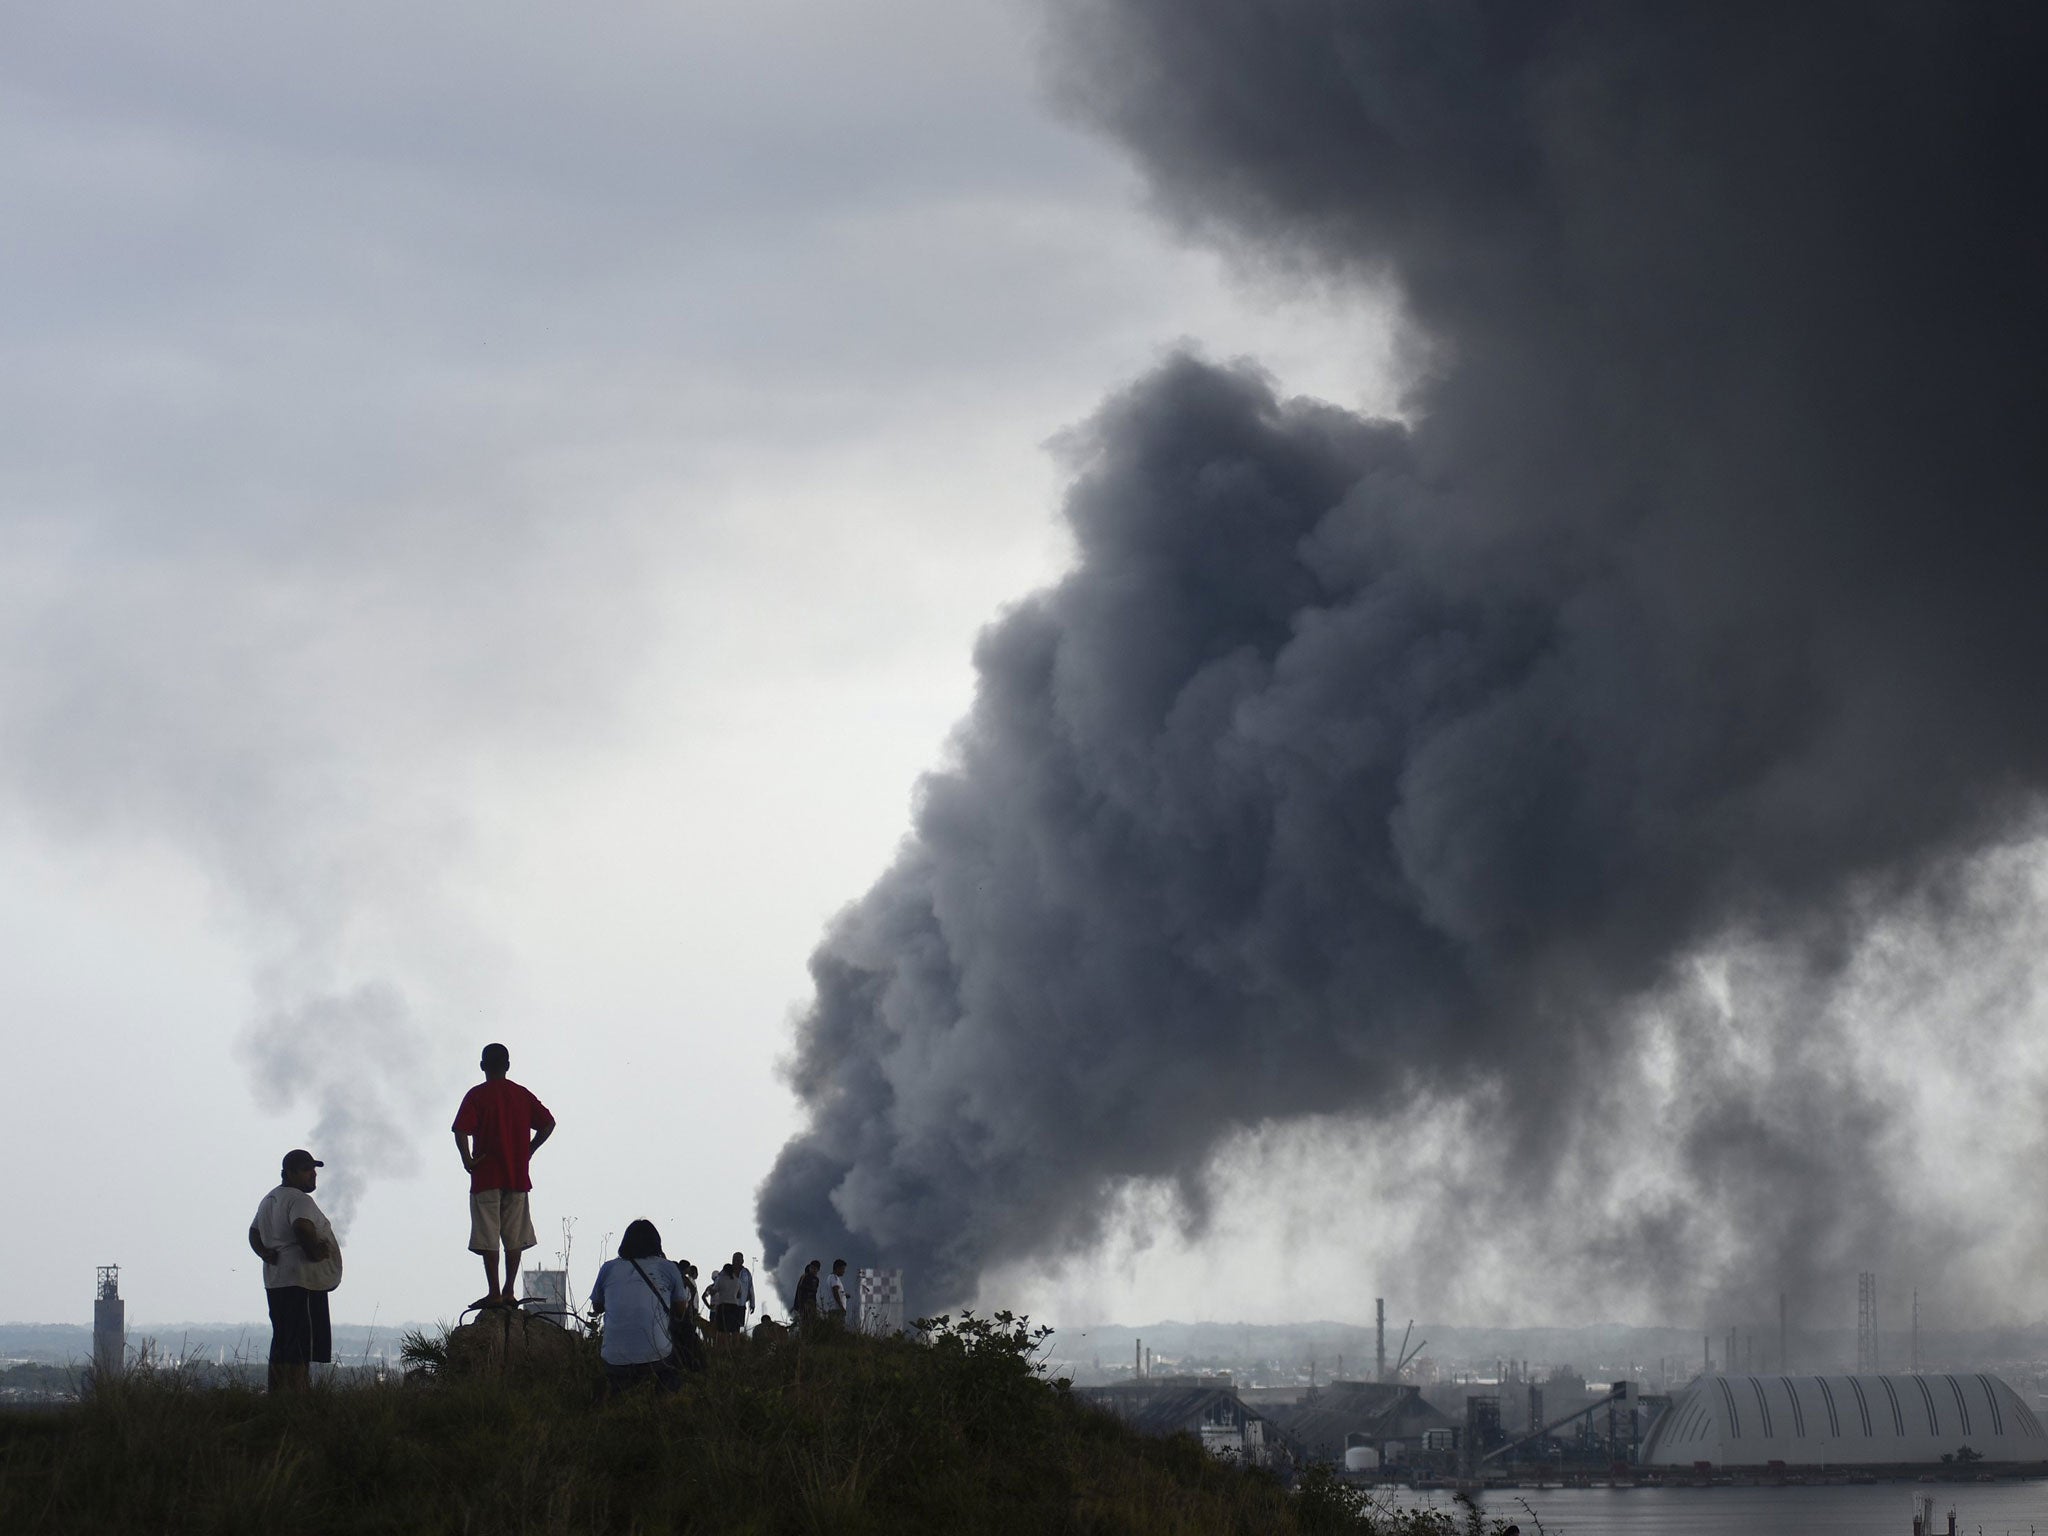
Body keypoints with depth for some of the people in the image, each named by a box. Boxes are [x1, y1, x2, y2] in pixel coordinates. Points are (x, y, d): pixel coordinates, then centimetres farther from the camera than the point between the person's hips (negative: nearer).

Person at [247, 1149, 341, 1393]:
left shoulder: (269, 1199, 20)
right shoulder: (299, 1199, -12)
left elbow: (254, 1233, 25)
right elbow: (302, 1227, -30)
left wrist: (265, 1253, 9)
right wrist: (313, 1251, -16)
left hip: (274, 1281, 10)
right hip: (302, 1281, -10)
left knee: (281, 1345, 13)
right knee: (301, 1345, -11)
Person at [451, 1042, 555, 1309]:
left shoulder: (477, 1096, -5)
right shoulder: (522, 1095, 8)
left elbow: (461, 1130, -17)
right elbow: (548, 1123, 5)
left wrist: (468, 1159, -6)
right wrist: (528, 1152, 10)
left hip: (487, 1177, -4)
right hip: (518, 1177, 4)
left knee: (488, 1238, -2)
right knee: (515, 1237, 9)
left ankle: (494, 1293, -7)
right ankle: (509, 1292, 6)